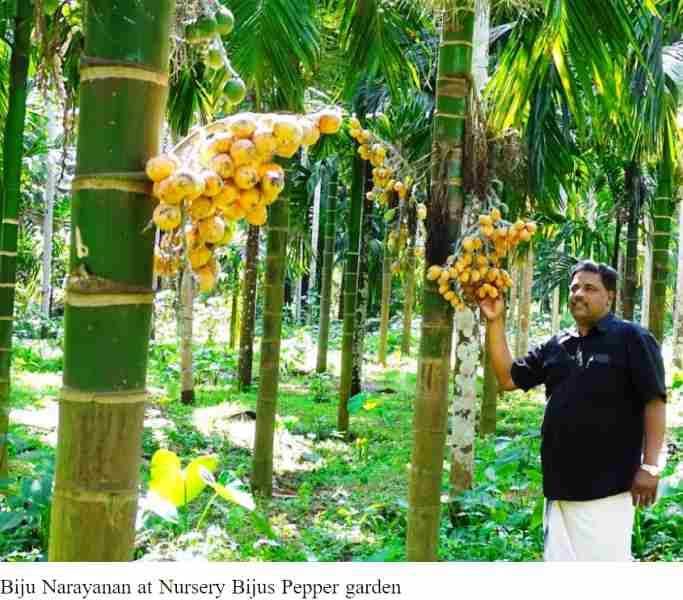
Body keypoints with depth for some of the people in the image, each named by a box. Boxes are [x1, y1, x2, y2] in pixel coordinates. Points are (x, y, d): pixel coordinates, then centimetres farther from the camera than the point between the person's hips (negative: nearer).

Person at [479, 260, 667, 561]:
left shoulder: (631, 338, -5)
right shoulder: (555, 346, 12)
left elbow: (654, 402, -8)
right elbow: (507, 378, 11)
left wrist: (650, 465, -14)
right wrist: (495, 322, 2)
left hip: (607, 483, -6)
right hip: (561, 481, 6)